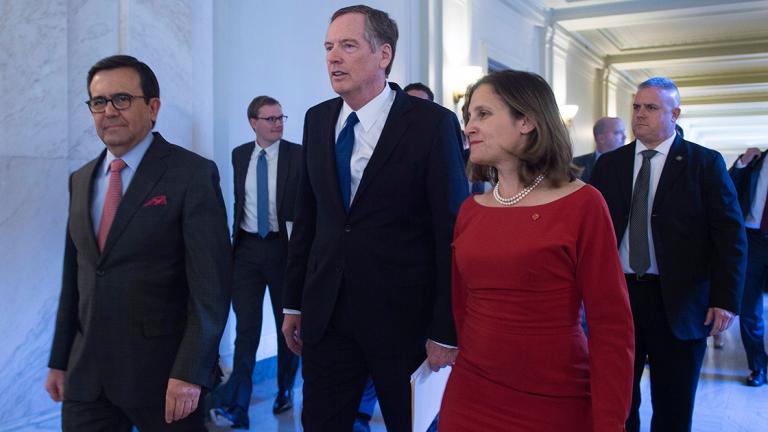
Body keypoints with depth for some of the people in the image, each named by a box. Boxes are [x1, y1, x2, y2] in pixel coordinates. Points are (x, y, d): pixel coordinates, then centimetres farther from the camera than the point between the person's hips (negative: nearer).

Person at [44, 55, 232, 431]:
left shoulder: (193, 174, -10)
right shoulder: (80, 181, 11)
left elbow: (211, 284, -14)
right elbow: (73, 277, 15)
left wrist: (189, 373, -18)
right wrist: (59, 361, 13)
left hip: (162, 371, -5)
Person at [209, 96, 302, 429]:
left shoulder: (298, 155, -5)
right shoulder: (239, 155, 6)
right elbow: (239, 200, 14)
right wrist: (235, 237, 11)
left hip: (284, 248, -2)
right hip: (247, 248, 2)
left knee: (287, 323, 12)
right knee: (246, 327, -1)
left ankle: (285, 392, 31)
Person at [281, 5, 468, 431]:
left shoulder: (432, 123, -10)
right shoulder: (317, 120, 6)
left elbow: (452, 230, -11)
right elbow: (307, 217, 10)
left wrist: (446, 331, -11)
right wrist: (294, 302, 11)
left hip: (404, 317, -4)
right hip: (326, 314, 4)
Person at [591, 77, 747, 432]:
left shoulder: (705, 164, -1)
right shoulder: (608, 165, 8)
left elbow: (730, 236, -3)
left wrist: (726, 299, -10)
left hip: (677, 301, -2)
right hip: (617, 294, 2)